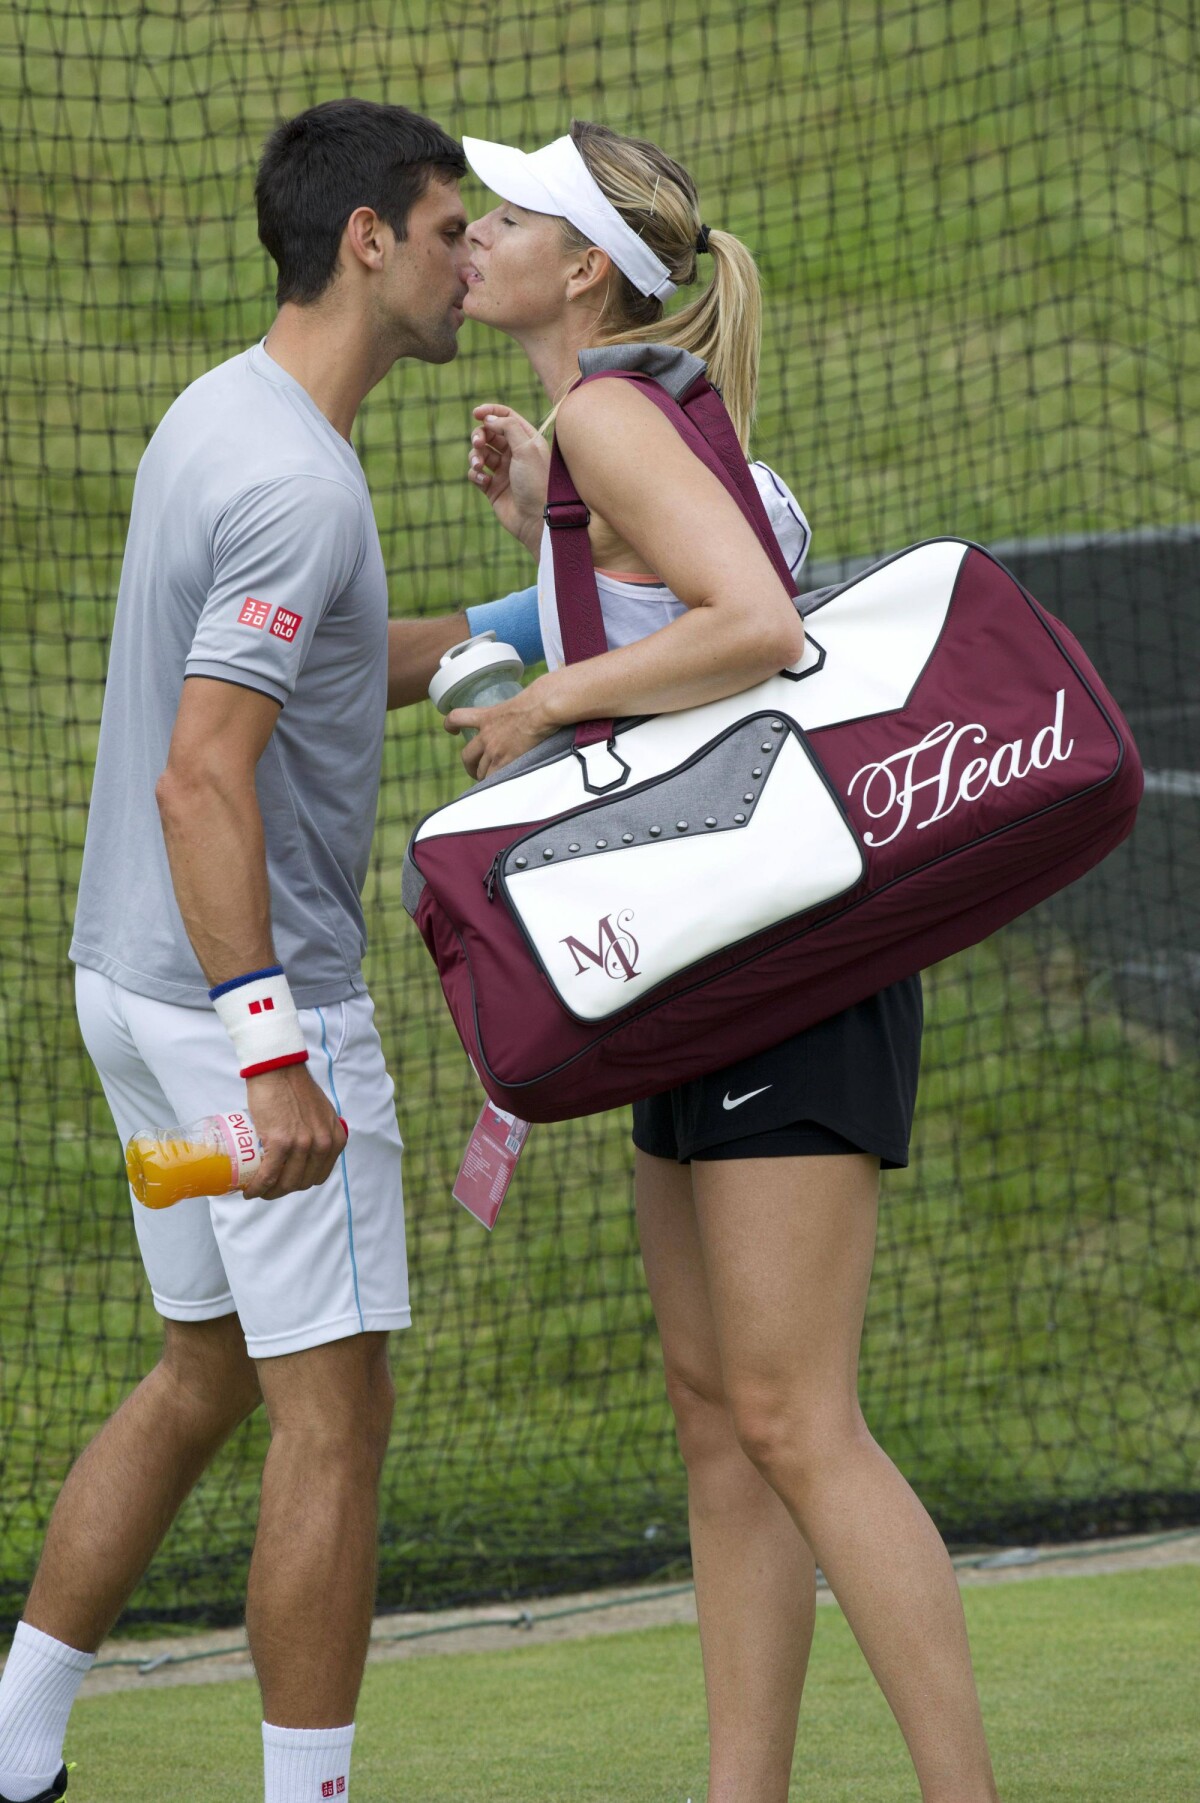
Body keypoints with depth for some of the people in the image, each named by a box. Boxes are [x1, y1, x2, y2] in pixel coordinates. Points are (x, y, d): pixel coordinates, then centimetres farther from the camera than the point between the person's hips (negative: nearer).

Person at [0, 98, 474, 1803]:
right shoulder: (297, 480, -21)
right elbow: (202, 778, -28)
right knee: (334, 1415, -3)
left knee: (206, 1374, 19)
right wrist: (274, 1061, -31)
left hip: (139, 971, 10)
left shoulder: (218, 414, 10)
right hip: (259, 986, -10)